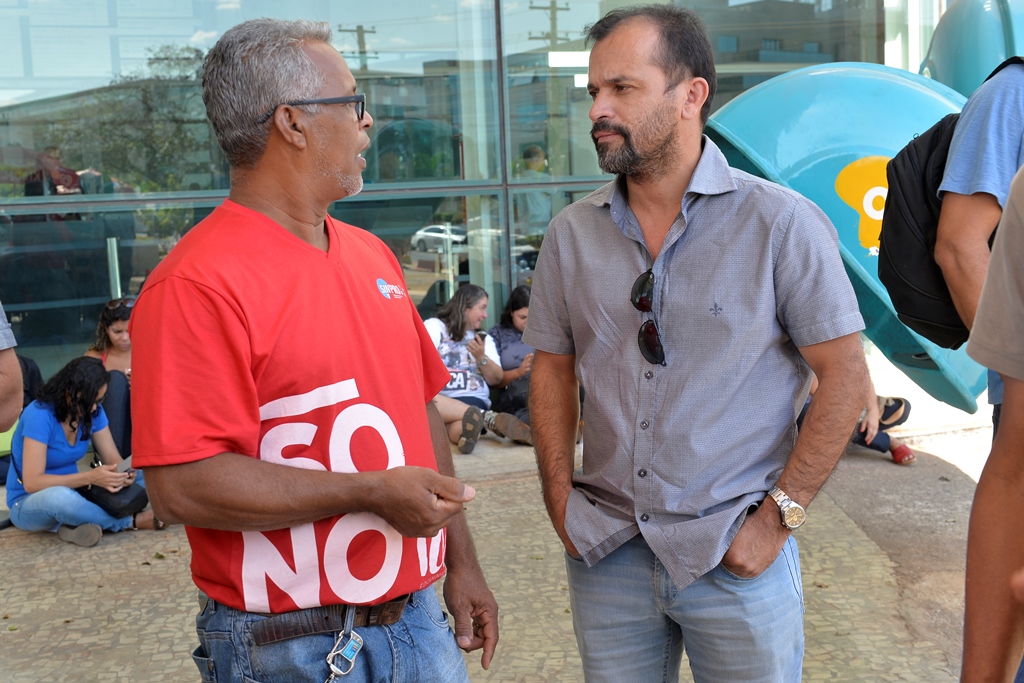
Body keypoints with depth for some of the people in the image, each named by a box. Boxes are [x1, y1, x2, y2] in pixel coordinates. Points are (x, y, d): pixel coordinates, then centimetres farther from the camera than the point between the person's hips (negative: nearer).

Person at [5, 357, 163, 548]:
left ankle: (76, 523, -22)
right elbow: (32, 482, -30)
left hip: (72, 492, 6)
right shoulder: (39, 415, -25)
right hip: (28, 503, -6)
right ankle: (132, 521, -20)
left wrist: (122, 474, -30)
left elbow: (113, 459, -5)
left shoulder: (93, 412, -6)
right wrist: (90, 477, -38)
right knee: (60, 496, -42)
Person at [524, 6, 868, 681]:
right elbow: (553, 369, 10)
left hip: (735, 557, -3)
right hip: (606, 551, 3)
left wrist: (778, 516, -11)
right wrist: (560, 499, 0)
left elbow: (845, 376, -7)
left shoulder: (782, 224, -8)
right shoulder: (572, 234, 3)